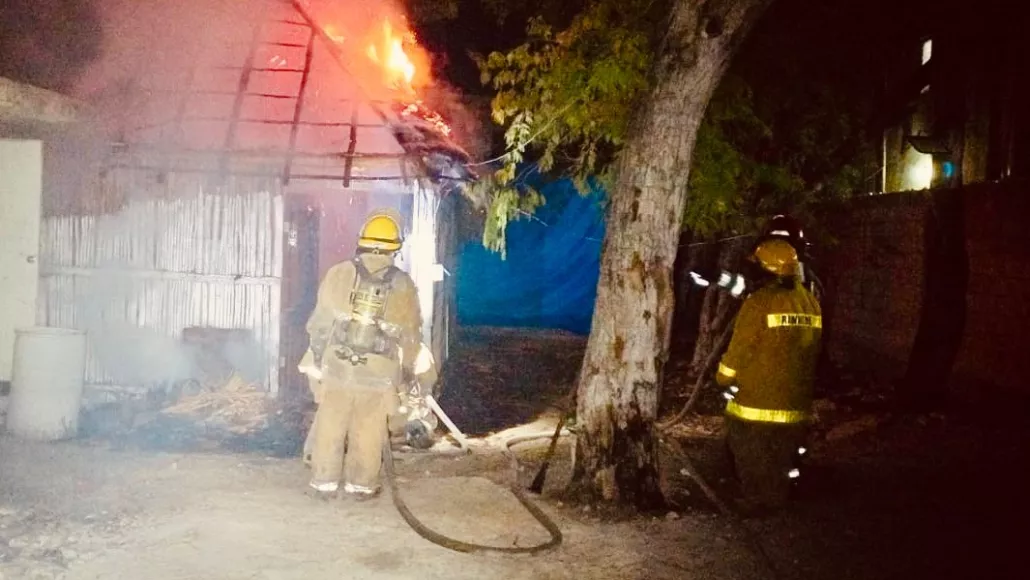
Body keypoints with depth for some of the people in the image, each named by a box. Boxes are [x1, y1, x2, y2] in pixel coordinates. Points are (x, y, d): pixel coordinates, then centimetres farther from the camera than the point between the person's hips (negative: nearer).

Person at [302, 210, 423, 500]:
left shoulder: (338, 274, -4)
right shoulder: (403, 285, -3)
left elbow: (320, 323, 1)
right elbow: (410, 337, 2)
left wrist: (317, 359, 13)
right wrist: (404, 375, 14)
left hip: (336, 368, 1)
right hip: (380, 374, 0)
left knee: (329, 428, 12)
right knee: (368, 434, 10)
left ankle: (324, 482, 19)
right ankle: (361, 484, 18)